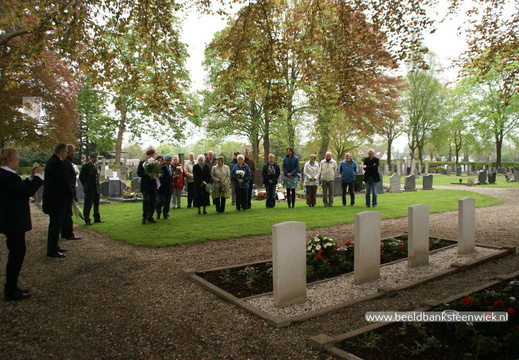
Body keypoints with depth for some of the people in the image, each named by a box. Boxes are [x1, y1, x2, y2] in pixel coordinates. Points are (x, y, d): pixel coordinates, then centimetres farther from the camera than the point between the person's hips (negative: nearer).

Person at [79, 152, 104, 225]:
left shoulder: (98, 166, 12)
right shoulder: (85, 166, -7)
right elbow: (81, 177, -4)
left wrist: (98, 185, 14)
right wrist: (86, 185, -1)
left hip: (97, 188, 6)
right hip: (89, 189, -6)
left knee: (96, 204, 13)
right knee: (88, 205, -2)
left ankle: (97, 218, 23)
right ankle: (87, 220, 5)